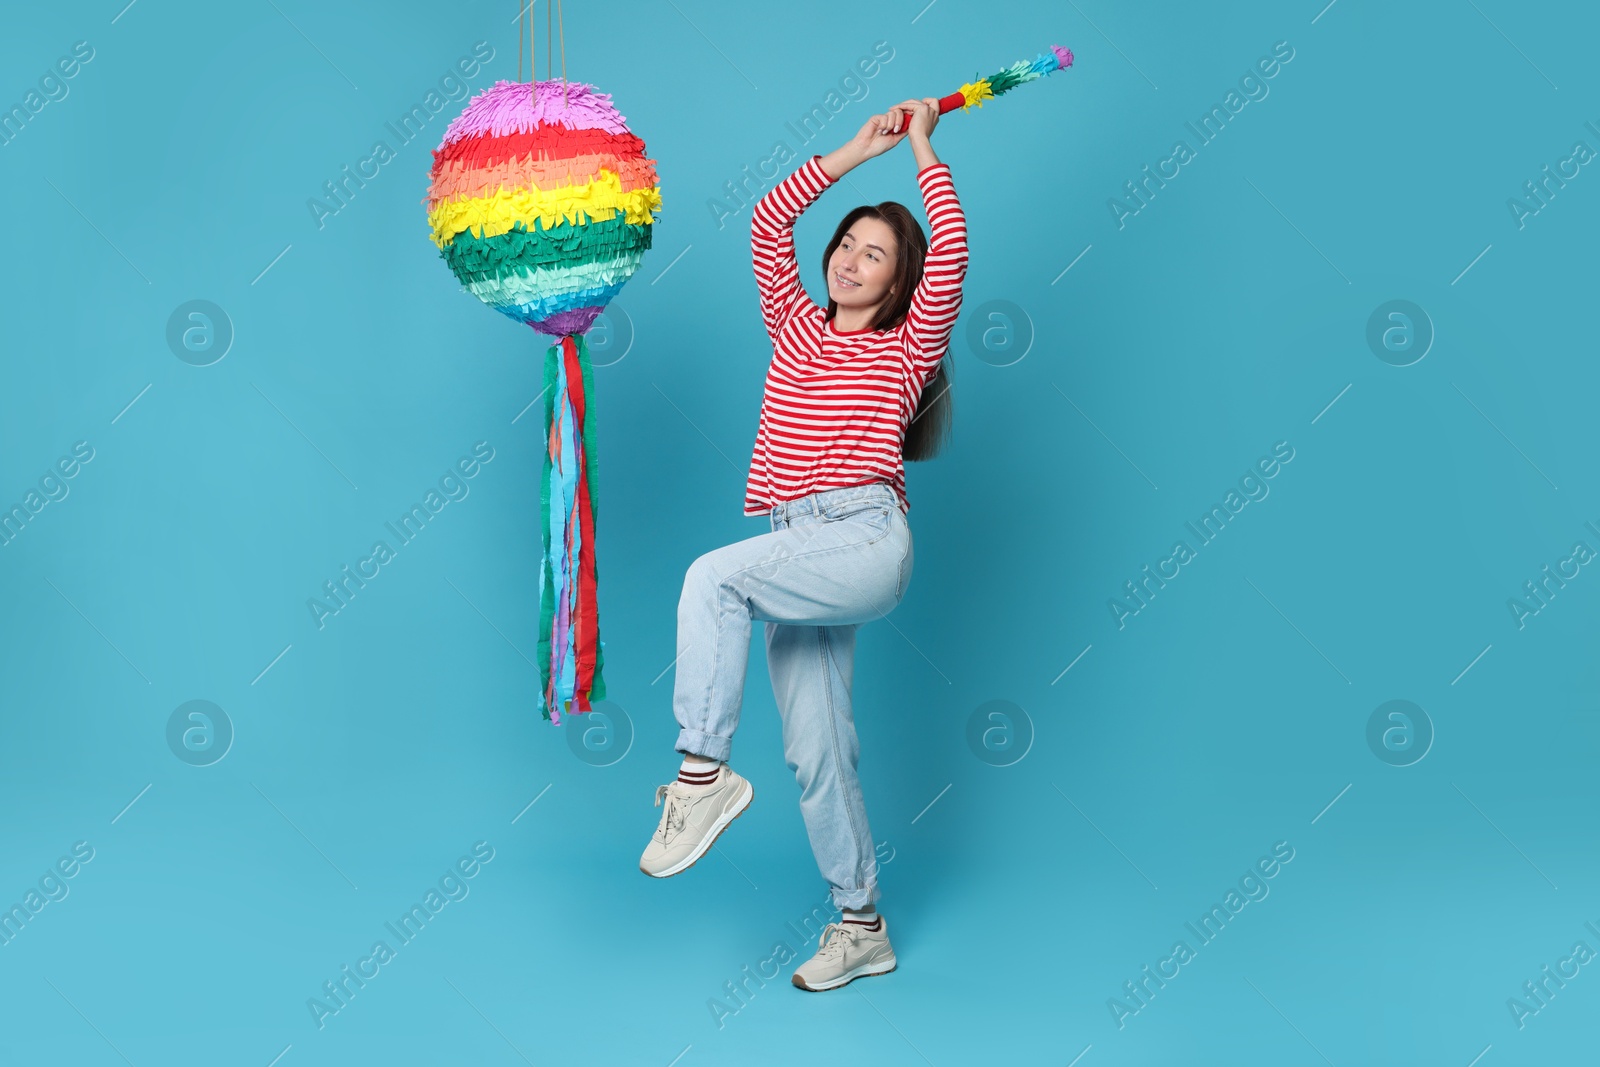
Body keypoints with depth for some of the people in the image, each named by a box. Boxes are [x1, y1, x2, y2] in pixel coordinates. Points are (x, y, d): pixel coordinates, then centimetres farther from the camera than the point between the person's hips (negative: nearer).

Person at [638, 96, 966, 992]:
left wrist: (923, 146, 4)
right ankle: (862, 927, 15)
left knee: (714, 576, -30)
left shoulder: (908, 346, 8)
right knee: (816, 750, 4)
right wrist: (862, 148, 15)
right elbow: (769, 220, 15)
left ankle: (705, 771, -23)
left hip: (868, 541, -5)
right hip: (799, 560, 6)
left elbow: (950, 254, -6)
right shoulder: (795, 328, 20)